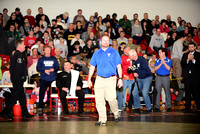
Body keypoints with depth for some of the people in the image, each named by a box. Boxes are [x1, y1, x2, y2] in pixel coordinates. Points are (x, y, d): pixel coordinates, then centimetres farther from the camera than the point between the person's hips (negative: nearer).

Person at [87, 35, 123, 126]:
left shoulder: (114, 52, 7)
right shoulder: (96, 53, 14)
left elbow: (118, 66, 6)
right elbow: (92, 67, 16)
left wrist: (120, 79, -1)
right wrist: (89, 79, 10)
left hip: (111, 79, -3)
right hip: (99, 79, 3)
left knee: (111, 98, -14)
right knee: (99, 100, -2)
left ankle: (116, 113, 14)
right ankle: (102, 119, 6)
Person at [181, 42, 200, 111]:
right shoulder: (185, 55, 16)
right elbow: (182, 64, 4)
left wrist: (193, 60, -15)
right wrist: (188, 59, -10)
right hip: (187, 76, 3)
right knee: (187, 92, 4)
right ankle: (187, 107, 9)